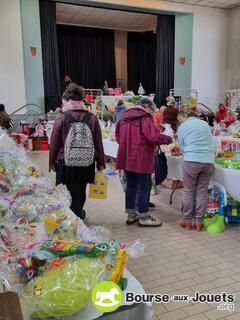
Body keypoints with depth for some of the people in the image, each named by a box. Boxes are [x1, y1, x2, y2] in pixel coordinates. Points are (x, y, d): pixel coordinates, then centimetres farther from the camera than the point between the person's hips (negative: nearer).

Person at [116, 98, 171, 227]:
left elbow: (118, 137, 19)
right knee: (145, 186, 3)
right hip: (141, 158, -7)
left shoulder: (125, 117, 12)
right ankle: (144, 217, 9)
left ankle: (131, 215, 24)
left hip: (126, 157, 8)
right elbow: (154, 137, -20)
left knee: (131, 185, 15)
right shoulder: (145, 118, -11)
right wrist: (167, 139, -4)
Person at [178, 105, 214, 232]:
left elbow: (182, 147, 10)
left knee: (189, 191, 10)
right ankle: (198, 222, 16)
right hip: (208, 161, 4)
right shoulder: (205, 124, 17)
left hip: (191, 161, -3)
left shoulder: (183, 127, 6)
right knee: (202, 191, 10)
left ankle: (187, 220, 18)